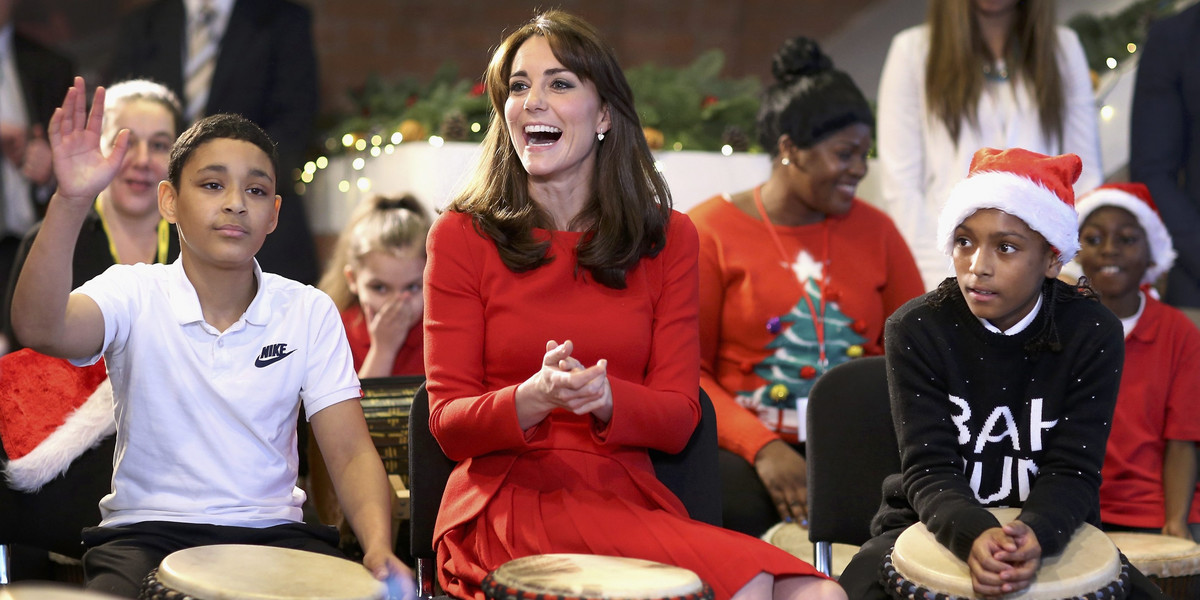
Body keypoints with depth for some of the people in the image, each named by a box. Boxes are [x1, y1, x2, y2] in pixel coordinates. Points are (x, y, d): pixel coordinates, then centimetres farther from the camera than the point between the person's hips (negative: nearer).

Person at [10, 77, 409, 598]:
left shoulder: (310, 313, 4)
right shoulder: (133, 293, -2)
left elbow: (350, 452, -1)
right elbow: (40, 328, -23)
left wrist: (379, 547, -21)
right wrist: (70, 203, -37)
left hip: (272, 533, 2)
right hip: (148, 531, -2)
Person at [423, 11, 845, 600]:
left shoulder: (668, 238, 12)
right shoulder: (461, 237, 4)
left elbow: (679, 418, 6)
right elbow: (449, 424, 0)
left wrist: (604, 398, -18)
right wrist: (533, 400, -22)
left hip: (629, 496, 4)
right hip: (510, 501, -3)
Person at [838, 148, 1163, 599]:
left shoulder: (1093, 335, -9)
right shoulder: (915, 330, -10)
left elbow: (1072, 471, -14)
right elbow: (928, 468, -17)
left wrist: (1035, 535, -37)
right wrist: (975, 536, -39)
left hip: (1050, 533, 1)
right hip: (936, 526, 0)